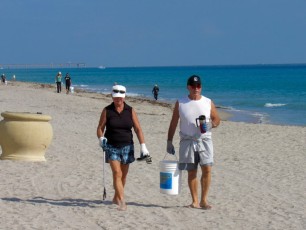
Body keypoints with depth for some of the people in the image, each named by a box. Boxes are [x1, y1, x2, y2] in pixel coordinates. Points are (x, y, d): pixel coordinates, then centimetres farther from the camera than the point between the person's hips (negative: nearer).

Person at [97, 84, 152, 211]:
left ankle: (116, 198, 30)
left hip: (127, 147, 2)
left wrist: (143, 147, -6)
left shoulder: (130, 111, 1)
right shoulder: (107, 111, -1)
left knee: (123, 175, 11)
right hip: (112, 147, -2)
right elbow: (100, 128, 1)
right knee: (117, 173, -13)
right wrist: (101, 138, -19)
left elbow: (138, 129, 1)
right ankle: (122, 202, -18)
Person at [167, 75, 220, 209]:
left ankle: (204, 200, -1)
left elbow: (217, 119, 14)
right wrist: (169, 141, 4)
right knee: (191, 172, 2)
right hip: (187, 141, 0)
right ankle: (195, 201, 9)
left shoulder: (208, 102, 7)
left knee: (207, 169, -11)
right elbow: (173, 124, 8)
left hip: (204, 140, 0)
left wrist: (211, 124, -9)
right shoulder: (180, 103, 6)